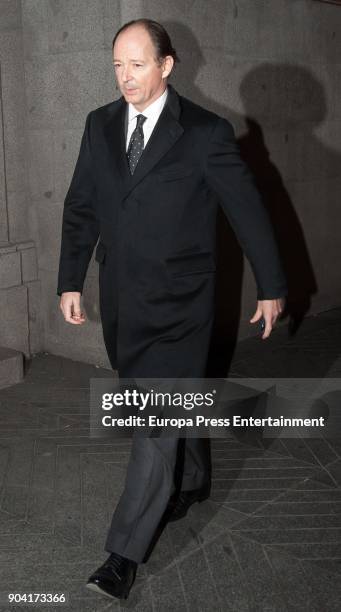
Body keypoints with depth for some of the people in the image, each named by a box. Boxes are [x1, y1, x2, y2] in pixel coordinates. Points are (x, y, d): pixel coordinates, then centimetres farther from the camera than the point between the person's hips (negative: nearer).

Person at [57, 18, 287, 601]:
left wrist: (271, 286, 2)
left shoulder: (206, 132, -9)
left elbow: (248, 210, -3)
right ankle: (194, 479, 46)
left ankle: (124, 554, 2)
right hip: (121, 300, 5)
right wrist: (70, 282, 7)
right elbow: (80, 209, 11)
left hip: (176, 302, -5)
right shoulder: (100, 125, 6)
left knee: (156, 422, -6)